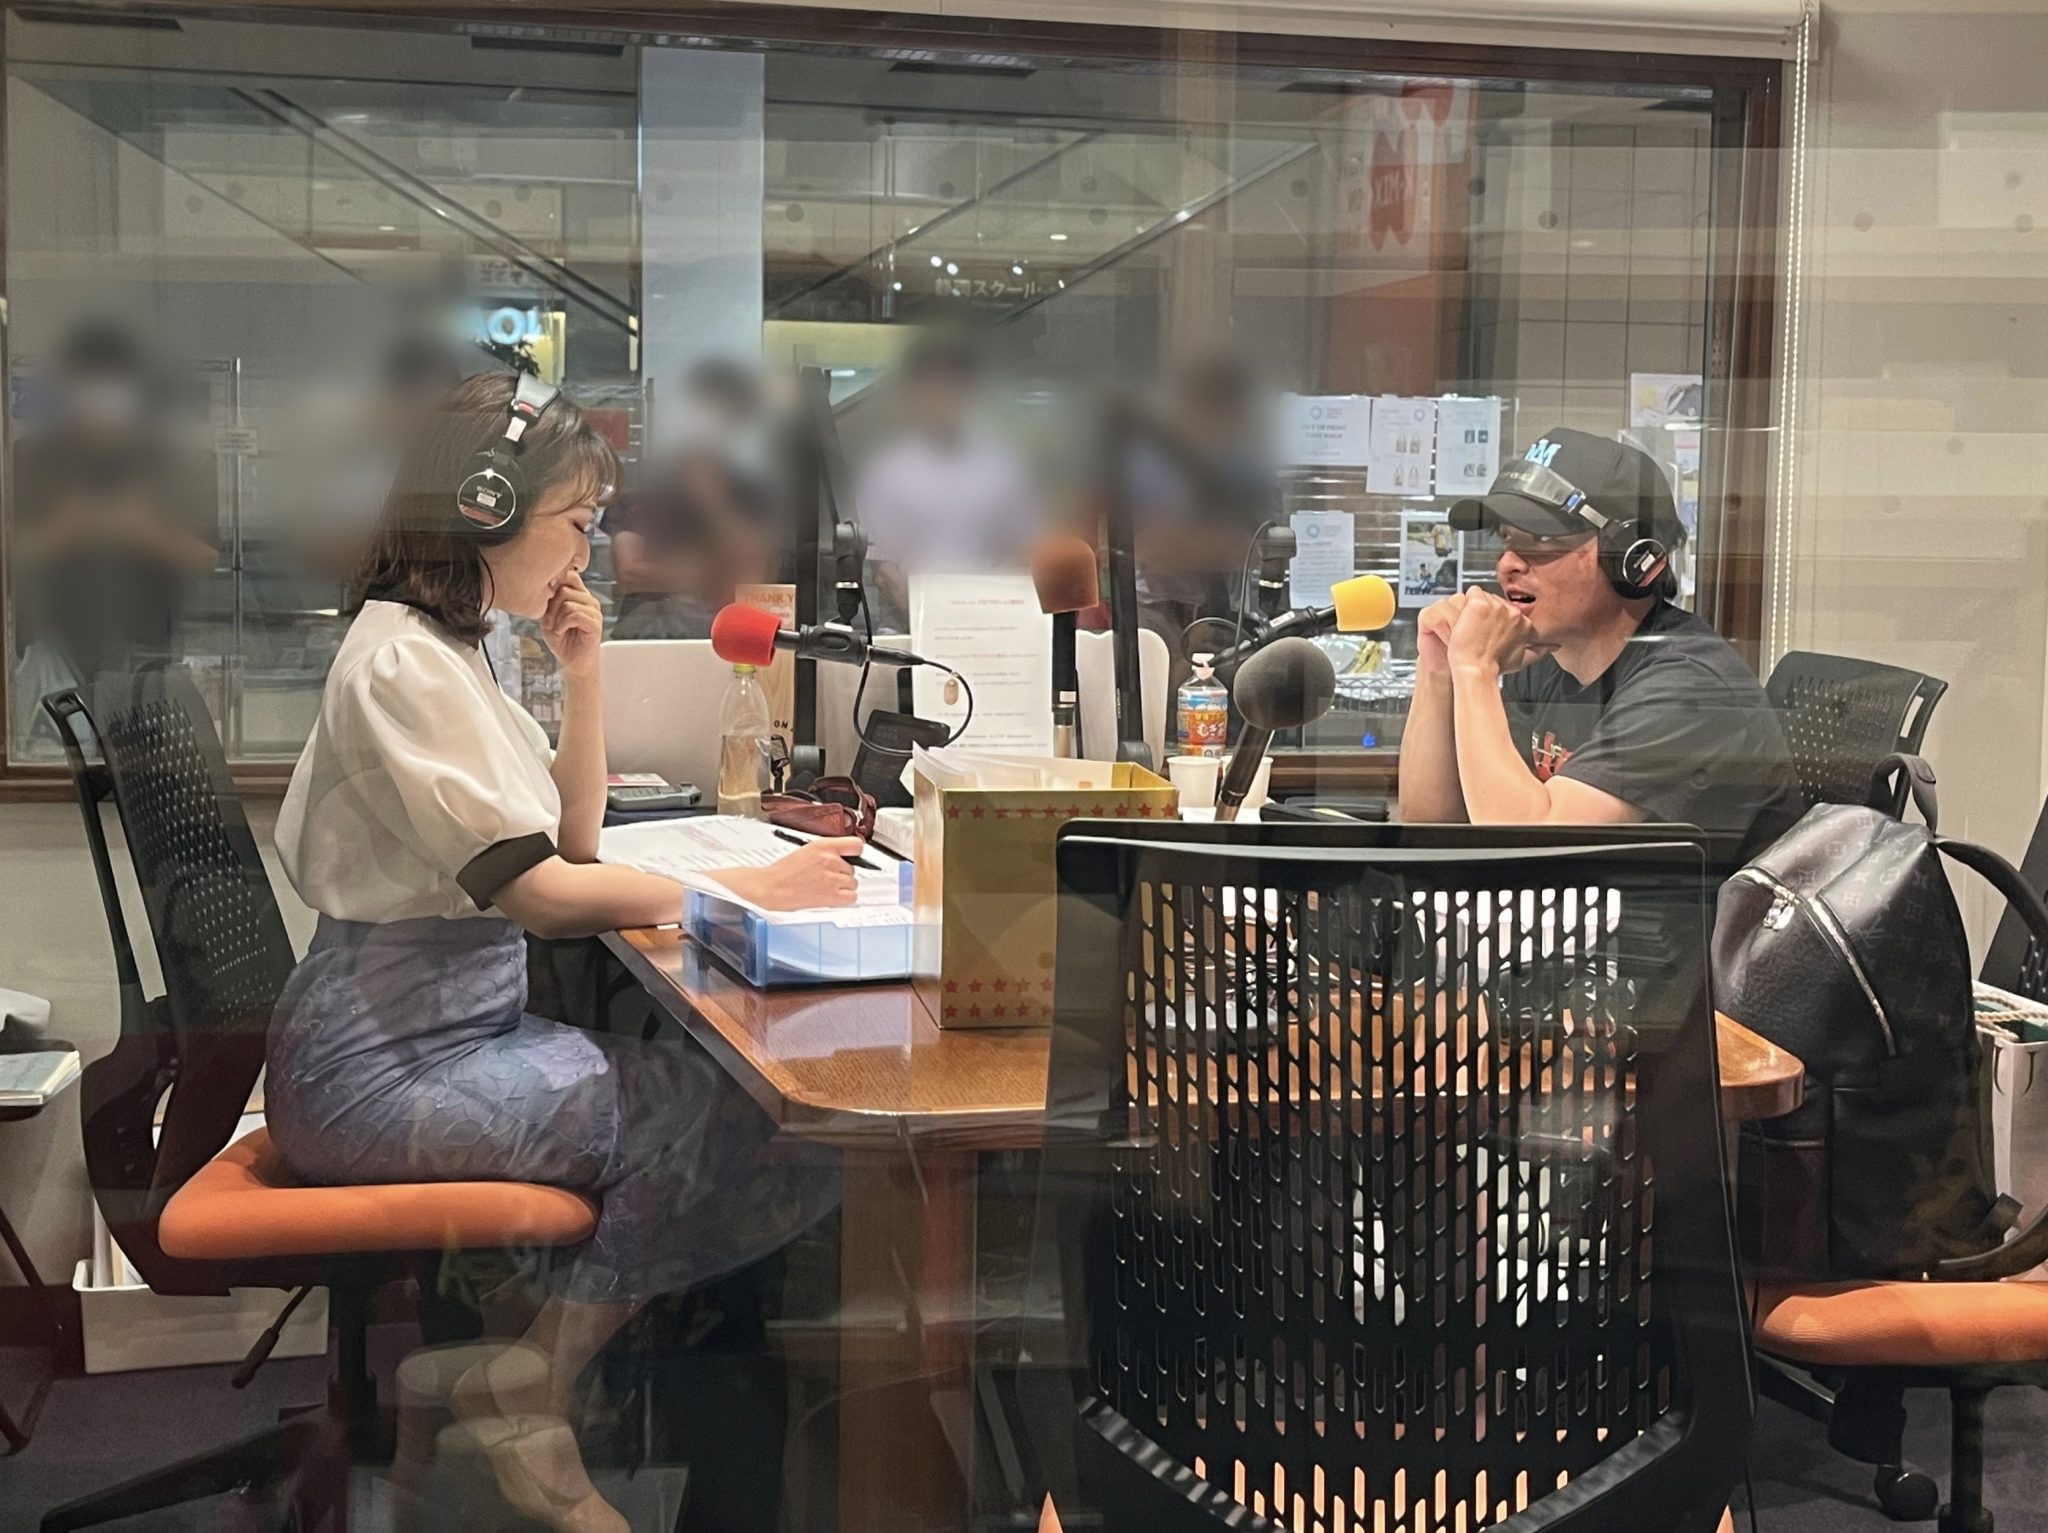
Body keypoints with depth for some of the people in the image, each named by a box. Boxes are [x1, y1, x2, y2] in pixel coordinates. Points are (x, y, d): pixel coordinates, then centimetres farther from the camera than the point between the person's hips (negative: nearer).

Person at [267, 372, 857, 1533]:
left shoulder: (453, 647, 12)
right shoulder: (404, 664, -18)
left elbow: (575, 833, 18)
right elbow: (535, 888, -25)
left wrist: (583, 675, 5)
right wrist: (750, 889, -24)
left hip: (465, 1031, 9)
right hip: (383, 1073, -9)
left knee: (717, 1097, -5)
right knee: (711, 1121, -15)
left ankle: (531, 1388, 2)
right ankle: (531, 1404, -1)